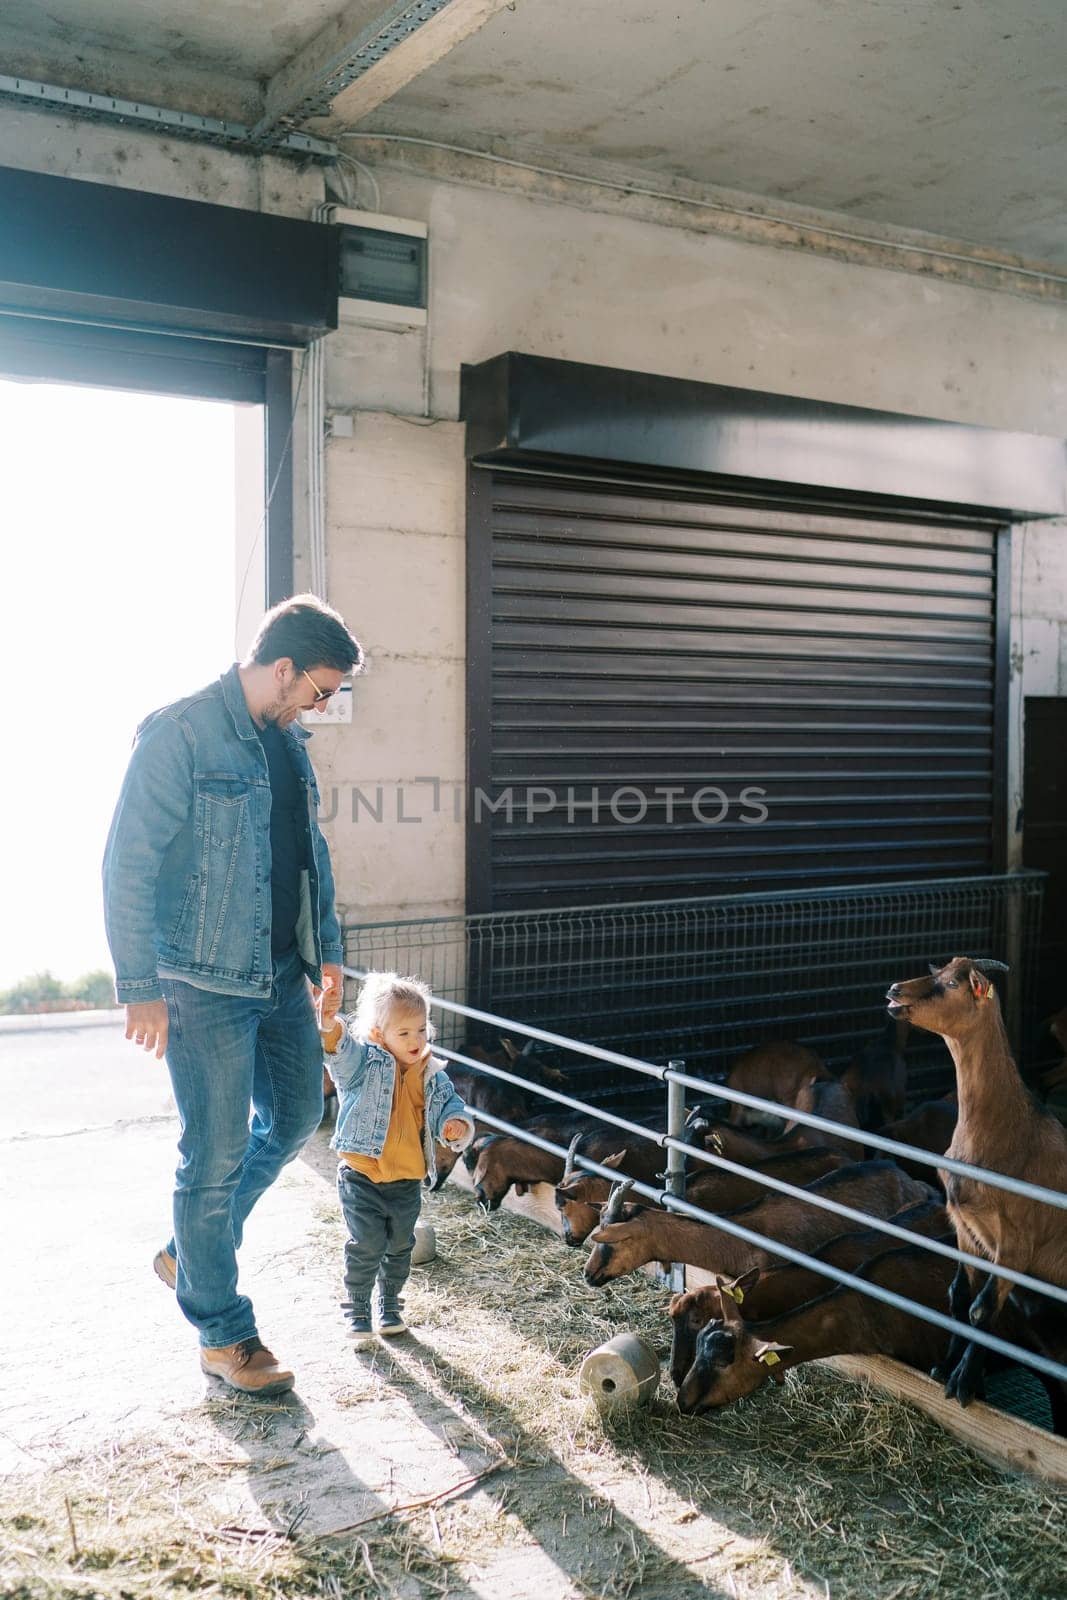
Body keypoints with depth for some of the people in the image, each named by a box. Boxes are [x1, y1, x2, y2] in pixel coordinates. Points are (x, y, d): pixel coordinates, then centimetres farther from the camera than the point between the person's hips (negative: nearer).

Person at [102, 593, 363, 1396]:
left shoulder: (289, 742, 10)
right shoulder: (179, 733, -14)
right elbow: (129, 864, -16)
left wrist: (327, 949, 18)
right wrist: (140, 988, -18)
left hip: (282, 972, 8)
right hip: (206, 983, -8)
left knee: (297, 1116, 16)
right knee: (217, 1154, 1)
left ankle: (193, 1251, 36)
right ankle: (224, 1336, 17)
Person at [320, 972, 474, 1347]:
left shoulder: (431, 1075, 1)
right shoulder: (362, 1062, -10)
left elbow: (449, 1104, 1)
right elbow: (340, 1047, -29)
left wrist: (456, 1124, -24)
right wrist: (329, 1024, -51)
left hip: (407, 1179, 4)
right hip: (361, 1175, -4)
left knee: (400, 1246, 15)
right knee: (366, 1245, -7)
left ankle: (390, 1306, 35)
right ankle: (357, 1312, 12)